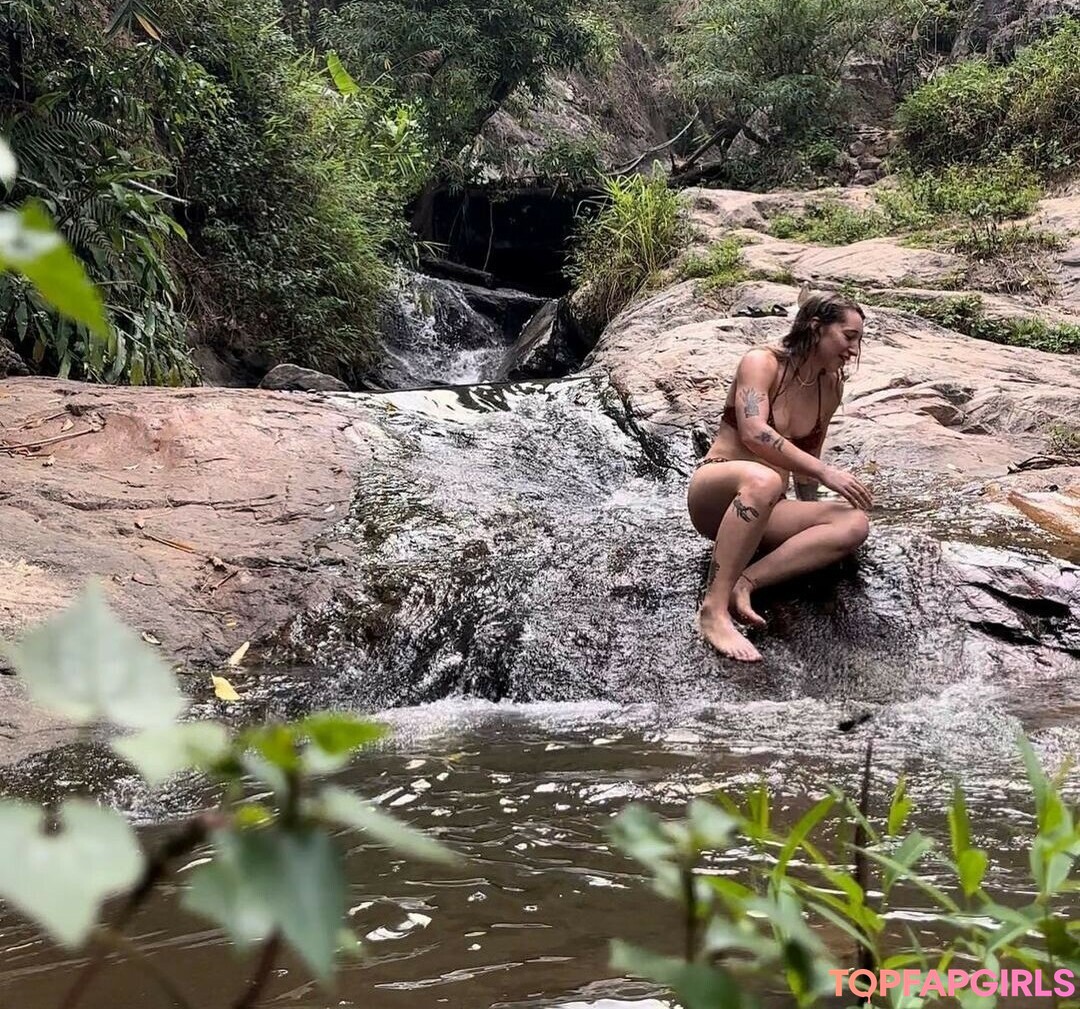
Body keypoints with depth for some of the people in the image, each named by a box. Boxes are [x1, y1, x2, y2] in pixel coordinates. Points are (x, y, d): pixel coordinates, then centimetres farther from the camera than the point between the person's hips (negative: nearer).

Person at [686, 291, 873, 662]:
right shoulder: (762, 362, -7)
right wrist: (826, 473, -24)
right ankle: (714, 609, -38)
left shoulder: (831, 387, 11)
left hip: (765, 511, 6)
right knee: (762, 480, -42)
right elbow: (754, 433, -23)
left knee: (854, 524, -21)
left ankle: (744, 582, -31)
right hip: (715, 494, -6)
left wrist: (809, 520, 22)